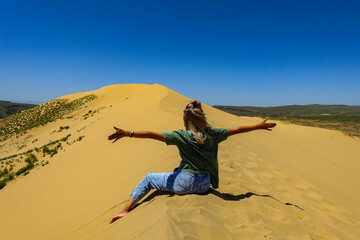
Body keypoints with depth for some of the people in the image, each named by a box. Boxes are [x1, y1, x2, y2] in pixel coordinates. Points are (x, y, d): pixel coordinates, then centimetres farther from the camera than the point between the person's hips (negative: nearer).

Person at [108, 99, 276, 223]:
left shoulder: (182, 136, -17)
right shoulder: (212, 134, -6)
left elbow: (153, 135, -23)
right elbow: (236, 130, 3)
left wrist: (127, 133, -23)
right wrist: (259, 126, 15)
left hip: (184, 184, -4)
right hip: (204, 186, 5)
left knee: (149, 179, 14)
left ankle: (125, 210, 17)